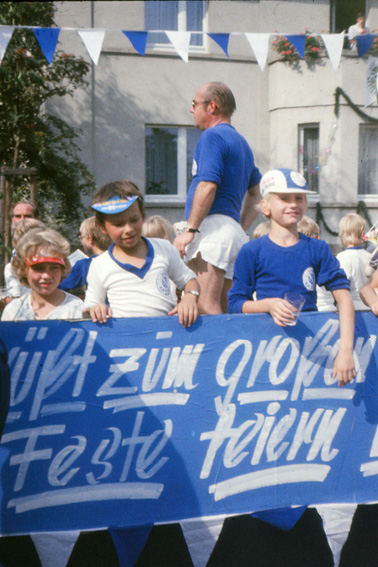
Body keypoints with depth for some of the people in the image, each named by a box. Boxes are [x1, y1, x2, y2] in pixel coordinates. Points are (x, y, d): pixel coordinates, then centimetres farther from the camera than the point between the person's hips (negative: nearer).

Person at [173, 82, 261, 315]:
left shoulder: (213, 136, -5)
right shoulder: (241, 142, 25)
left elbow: (208, 186, -18)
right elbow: (257, 194, 26)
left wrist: (190, 230, -18)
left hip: (212, 226, -10)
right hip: (235, 232, 10)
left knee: (206, 307, -15)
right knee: (225, 309, 11)